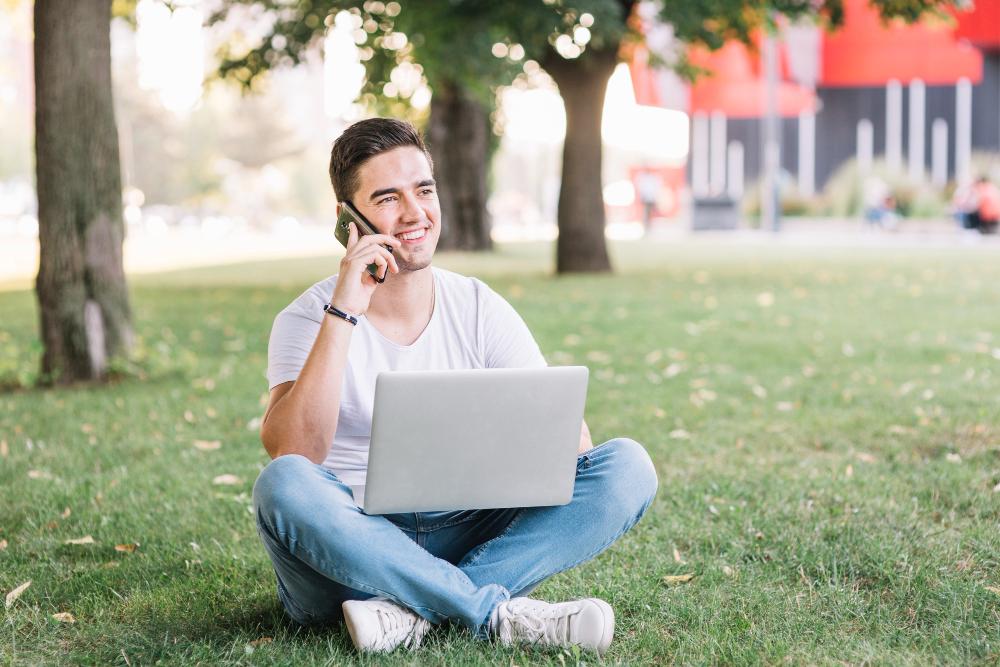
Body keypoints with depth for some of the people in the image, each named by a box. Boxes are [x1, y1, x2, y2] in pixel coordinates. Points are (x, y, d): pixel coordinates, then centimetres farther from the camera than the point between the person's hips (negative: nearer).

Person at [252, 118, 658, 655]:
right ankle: (499, 613, -28)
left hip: (464, 540, 3)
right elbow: (291, 455, -23)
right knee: (282, 486, -35)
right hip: (352, 546, -3)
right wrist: (343, 314, -26)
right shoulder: (307, 321, -5)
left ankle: (411, 610, -27)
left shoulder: (481, 311, 5)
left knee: (628, 466, -16)